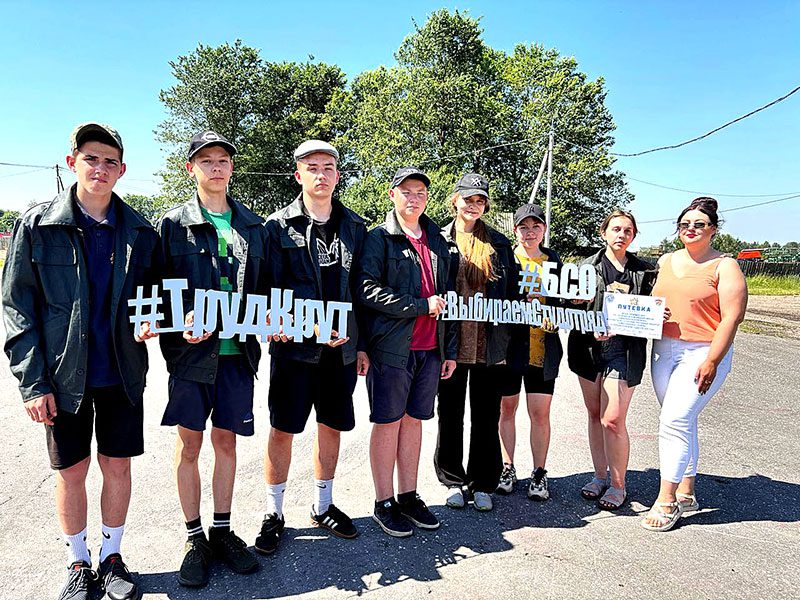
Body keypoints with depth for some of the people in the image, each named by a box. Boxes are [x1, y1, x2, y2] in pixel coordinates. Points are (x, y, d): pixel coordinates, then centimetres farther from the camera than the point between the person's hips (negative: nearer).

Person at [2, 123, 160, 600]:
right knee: (72, 470, 11)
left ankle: (112, 557, 32)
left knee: (118, 466, 11)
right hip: (64, 375, -1)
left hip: (122, 373, 2)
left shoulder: (139, 230, 1)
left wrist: (151, 322, -11)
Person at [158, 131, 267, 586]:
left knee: (226, 442, 12)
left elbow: (263, 286, 13)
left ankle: (223, 532, 27)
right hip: (192, 349, -2)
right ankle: (195, 539, 22)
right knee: (190, 445, 6)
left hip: (238, 350, 2)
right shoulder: (174, 224, 2)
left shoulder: (253, 225, 10)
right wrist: (182, 322, -18)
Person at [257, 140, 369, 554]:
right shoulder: (278, 226, -2)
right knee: (283, 429, 3)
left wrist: (361, 344, 8)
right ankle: (273, 514, 21)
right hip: (295, 347, -3)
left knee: (332, 426, 13)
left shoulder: (354, 227, 9)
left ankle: (323, 505, 31)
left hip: (341, 348, 4)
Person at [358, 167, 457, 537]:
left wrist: (450, 349, 14)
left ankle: (408, 497, 25)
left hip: (430, 349, 6)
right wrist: (421, 306, -15)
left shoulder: (437, 242, 15)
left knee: (413, 420, 13)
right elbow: (367, 290, -16)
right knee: (388, 423, 4)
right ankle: (384, 503, 17)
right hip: (391, 347, -5)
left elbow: (448, 298, 18)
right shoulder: (379, 238, -3)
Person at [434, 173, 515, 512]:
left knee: (486, 418, 9)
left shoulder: (498, 243, 9)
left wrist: (508, 339, 2)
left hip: (489, 343, 2)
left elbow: (511, 292, 10)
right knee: (450, 416, 9)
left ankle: (482, 484, 24)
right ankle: (453, 481, 25)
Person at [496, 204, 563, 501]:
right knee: (507, 408, 9)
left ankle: (539, 473, 18)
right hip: (509, 345, -1)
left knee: (540, 412, 4)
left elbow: (562, 300, 15)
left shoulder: (553, 260, 10)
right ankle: (508, 468, 25)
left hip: (543, 349, 2)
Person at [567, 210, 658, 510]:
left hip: (624, 350, -2)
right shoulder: (588, 266, 6)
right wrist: (593, 327, -16)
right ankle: (600, 476, 26)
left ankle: (618, 485, 11)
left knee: (613, 419, -8)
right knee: (595, 415, 11)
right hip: (589, 347, 2)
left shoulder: (644, 270, 9)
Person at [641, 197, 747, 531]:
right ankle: (686, 492, 24)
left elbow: (732, 317, -11)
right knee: (682, 422, 12)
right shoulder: (665, 261, 12)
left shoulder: (724, 266, -5)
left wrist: (712, 361, -17)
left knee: (674, 420, -12)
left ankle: (666, 500, -3)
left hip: (703, 353, -6)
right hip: (664, 350, 6)